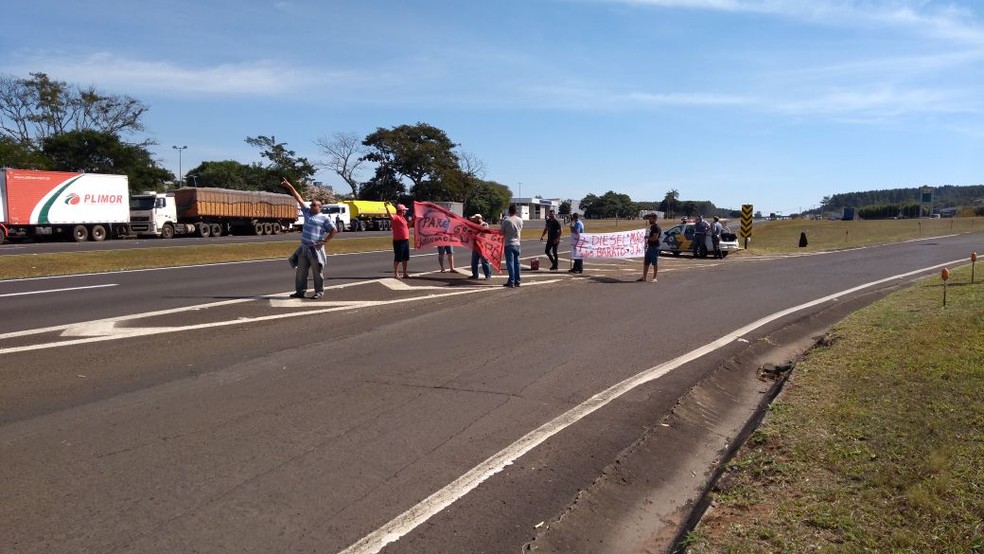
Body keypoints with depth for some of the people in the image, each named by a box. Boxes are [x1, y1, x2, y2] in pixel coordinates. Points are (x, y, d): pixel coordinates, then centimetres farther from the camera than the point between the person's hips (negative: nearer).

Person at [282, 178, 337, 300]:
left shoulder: (325, 218, -5)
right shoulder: (307, 212, 11)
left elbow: (334, 230, -6)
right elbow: (299, 199, 11)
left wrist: (324, 241, -10)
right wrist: (290, 187, 8)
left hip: (316, 249, -6)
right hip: (304, 248, 6)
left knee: (317, 272, 1)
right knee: (300, 271, 9)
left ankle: (319, 292, 9)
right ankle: (300, 291, 17)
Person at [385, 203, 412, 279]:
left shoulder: (403, 218, 18)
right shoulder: (396, 217, -12)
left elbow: (407, 226, 28)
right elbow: (390, 216, -33)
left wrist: (412, 220, 19)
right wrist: (387, 208, -47)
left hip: (406, 240, 9)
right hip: (398, 241, -9)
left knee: (405, 258, 14)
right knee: (397, 258, -2)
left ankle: (405, 273, 23)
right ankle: (396, 274, 4)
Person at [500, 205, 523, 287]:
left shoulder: (506, 220, -12)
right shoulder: (520, 220, 4)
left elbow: (501, 232, -7)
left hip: (509, 244, -5)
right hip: (517, 244, 5)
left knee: (510, 263, -3)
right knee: (517, 263, 10)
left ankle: (511, 281, -4)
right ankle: (517, 281, 14)